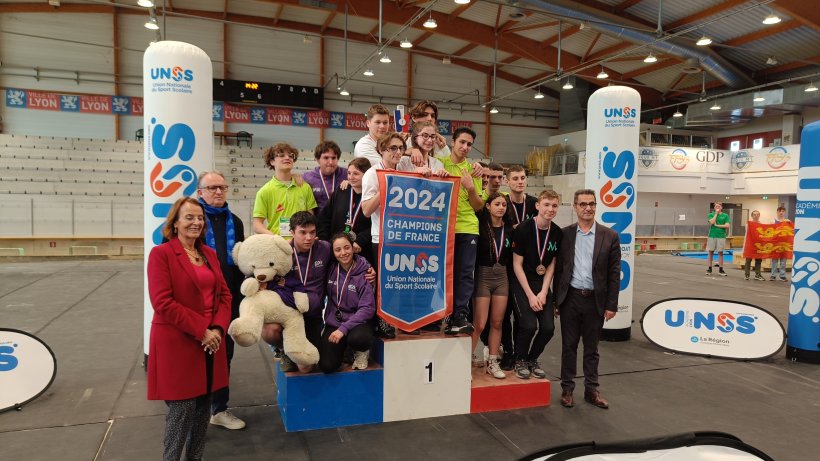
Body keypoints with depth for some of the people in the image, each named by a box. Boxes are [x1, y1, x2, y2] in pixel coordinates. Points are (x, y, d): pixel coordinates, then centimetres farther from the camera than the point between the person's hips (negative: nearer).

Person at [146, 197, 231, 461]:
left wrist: (218, 329, -7)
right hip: (177, 344, -6)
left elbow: (224, 294, 10)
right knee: (182, 409, 1)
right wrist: (201, 331, -17)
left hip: (210, 341, 6)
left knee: (203, 407, 13)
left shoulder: (210, 254, 11)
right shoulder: (161, 253, -8)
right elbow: (163, 302, -16)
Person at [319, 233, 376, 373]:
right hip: (333, 322, 2)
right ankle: (342, 349, 17)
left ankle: (362, 352, 0)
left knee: (357, 339, -35)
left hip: (358, 322, -2)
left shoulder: (364, 273, -11)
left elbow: (367, 308, -14)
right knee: (327, 366, -16)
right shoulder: (331, 269, -1)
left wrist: (343, 329, -21)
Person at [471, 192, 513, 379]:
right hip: (483, 275, -4)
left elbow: (510, 256, 14)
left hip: (502, 277, 5)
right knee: (479, 324, -7)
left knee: (497, 322, 8)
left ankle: (493, 362, 19)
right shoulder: (480, 225, -5)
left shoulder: (509, 229, 6)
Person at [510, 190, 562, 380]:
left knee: (548, 327, -6)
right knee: (529, 324, -18)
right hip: (521, 282, -4)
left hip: (542, 284, 4)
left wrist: (543, 292, -6)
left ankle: (532, 359, 21)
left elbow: (551, 265, 5)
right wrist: (530, 295, -14)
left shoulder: (558, 233, -1)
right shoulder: (523, 229, -14)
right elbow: (517, 265, -12)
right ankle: (520, 360, 10)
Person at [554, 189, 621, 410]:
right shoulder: (565, 234, 1)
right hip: (570, 298, 0)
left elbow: (614, 273, 0)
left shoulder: (610, 236, 0)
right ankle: (567, 389, 21)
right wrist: (555, 300, 2)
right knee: (569, 346, 9)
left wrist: (611, 305, -4)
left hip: (595, 300, 0)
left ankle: (591, 390, 25)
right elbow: (558, 269, 3)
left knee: (591, 347, 12)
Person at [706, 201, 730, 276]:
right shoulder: (711, 215, 6)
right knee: (711, 252, 4)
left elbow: (727, 225, -5)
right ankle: (709, 269, 10)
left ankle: (720, 269, 9)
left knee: (720, 253, 3)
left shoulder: (725, 216, 5)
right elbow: (712, 222, -13)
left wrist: (717, 225, -8)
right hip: (712, 236, 0)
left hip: (721, 236, 0)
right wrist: (716, 213, -7)